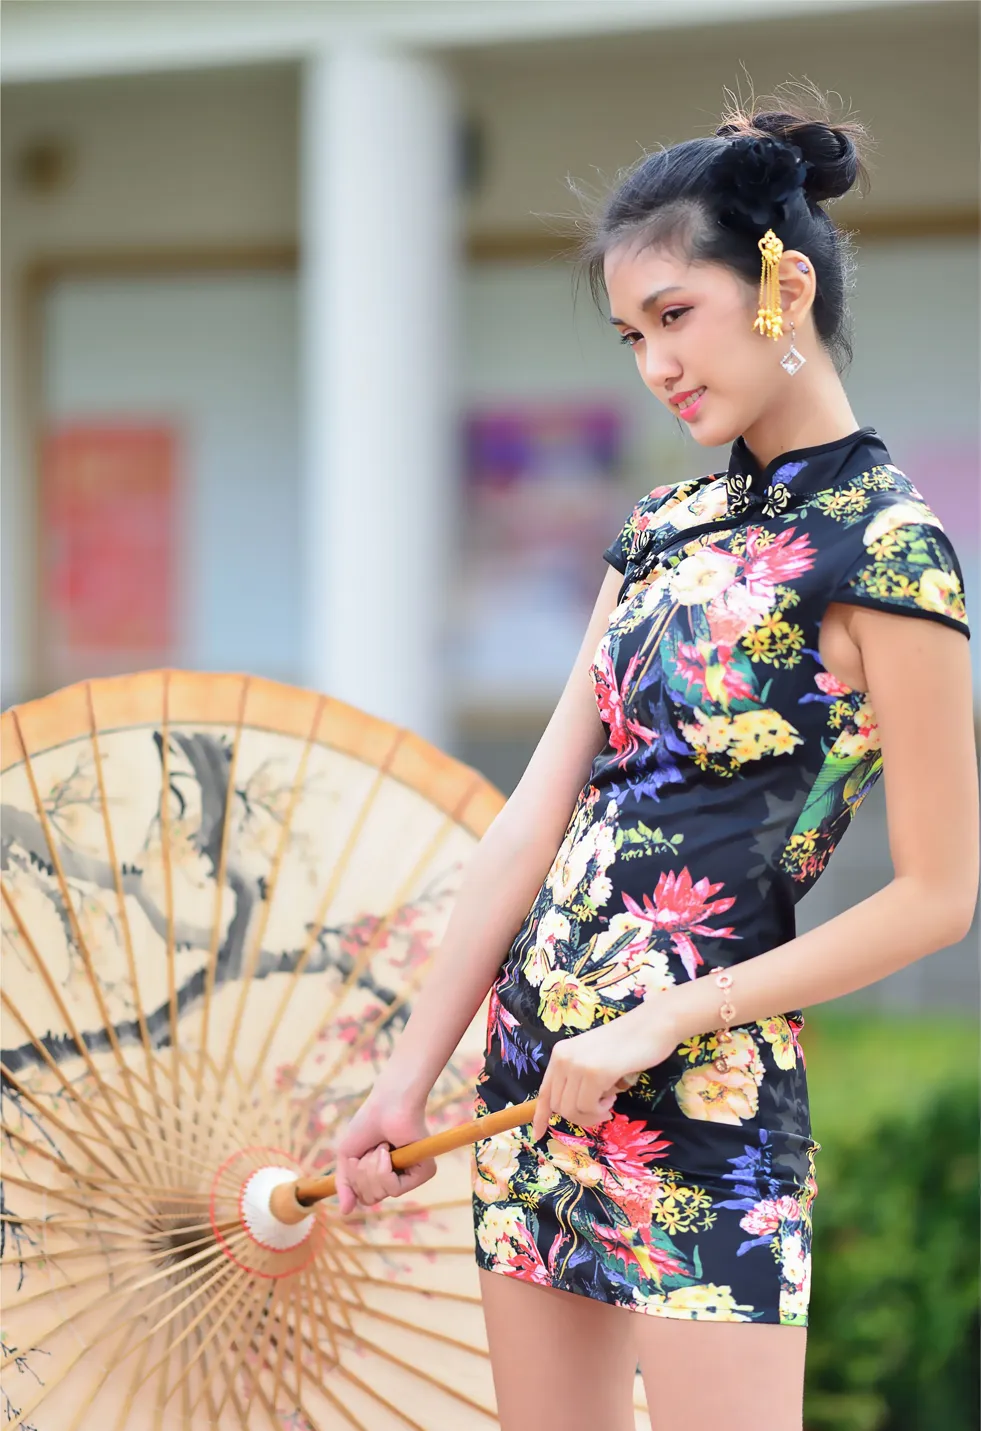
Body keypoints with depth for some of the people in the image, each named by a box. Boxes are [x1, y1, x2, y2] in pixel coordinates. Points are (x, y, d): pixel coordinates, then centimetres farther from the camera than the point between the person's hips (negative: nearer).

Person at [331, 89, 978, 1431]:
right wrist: (409, 1075, 5)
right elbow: (538, 816, 9)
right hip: (535, 1063, 7)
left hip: (705, 1095, -7)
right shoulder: (664, 526, 12)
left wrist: (662, 1022, -13)